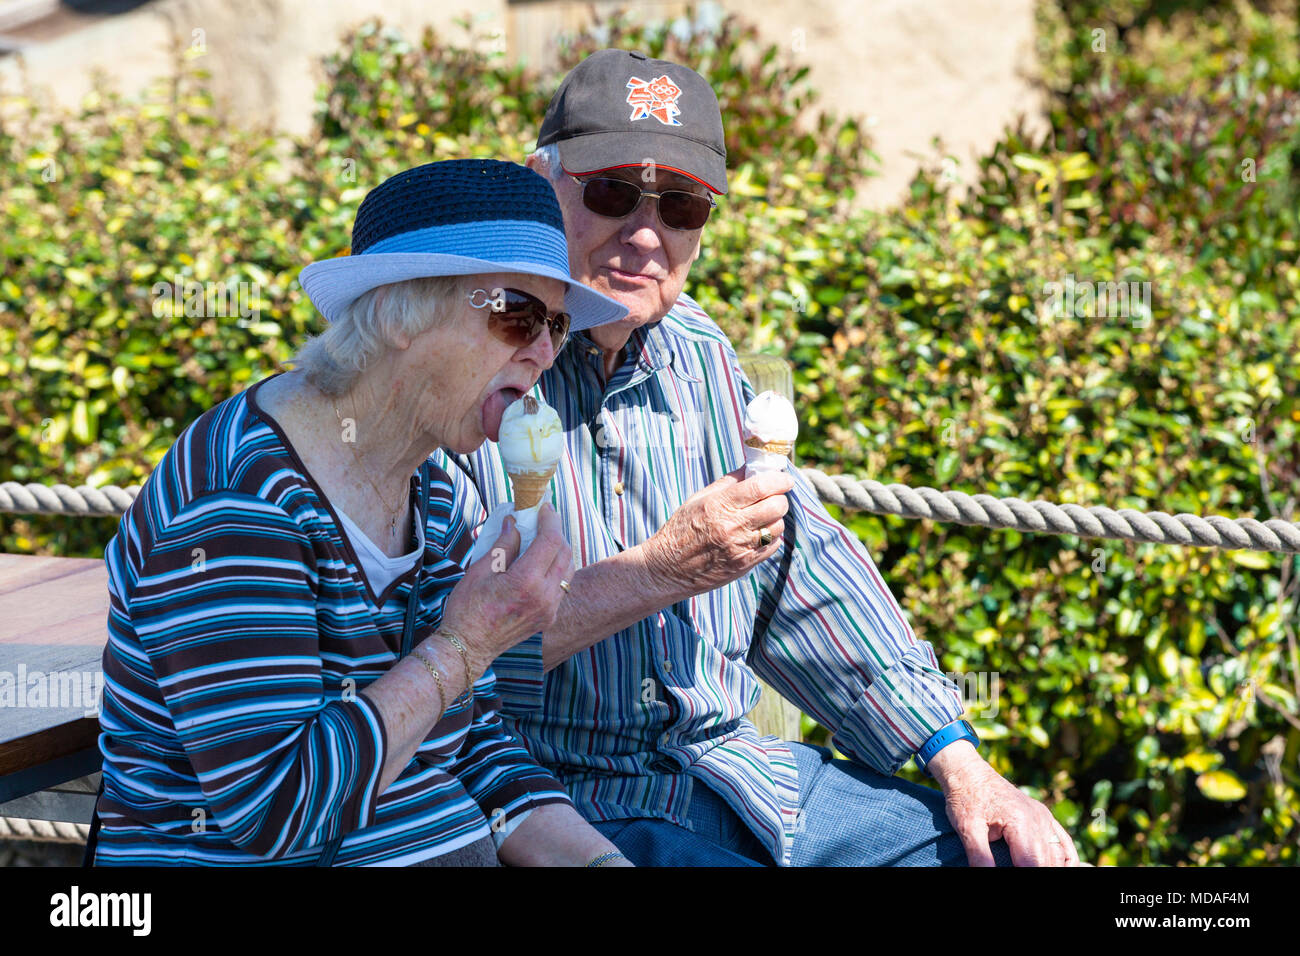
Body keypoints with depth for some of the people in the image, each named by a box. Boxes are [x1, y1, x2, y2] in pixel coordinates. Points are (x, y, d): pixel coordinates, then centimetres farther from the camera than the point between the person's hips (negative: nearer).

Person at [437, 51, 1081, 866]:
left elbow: (802, 570, 14)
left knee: (1020, 851, -1)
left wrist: (958, 761, 7)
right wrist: (657, 574, -23)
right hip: (552, 798, -6)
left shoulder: (696, 354, 12)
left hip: (731, 768, 7)